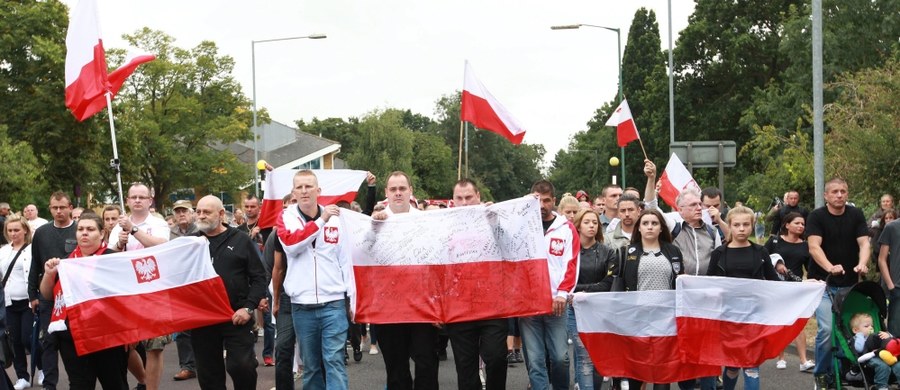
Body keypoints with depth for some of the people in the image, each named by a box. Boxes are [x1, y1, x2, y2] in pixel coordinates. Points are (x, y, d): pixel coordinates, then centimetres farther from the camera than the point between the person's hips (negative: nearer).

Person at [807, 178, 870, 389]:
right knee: (827, 329, -15)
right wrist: (830, 267, -36)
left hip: (849, 284, 4)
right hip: (823, 283, -4)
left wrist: (862, 263, -28)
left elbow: (864, 243, -6)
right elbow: (814, 247, -18)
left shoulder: (856, 215, 3)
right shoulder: (817, 216, -7)